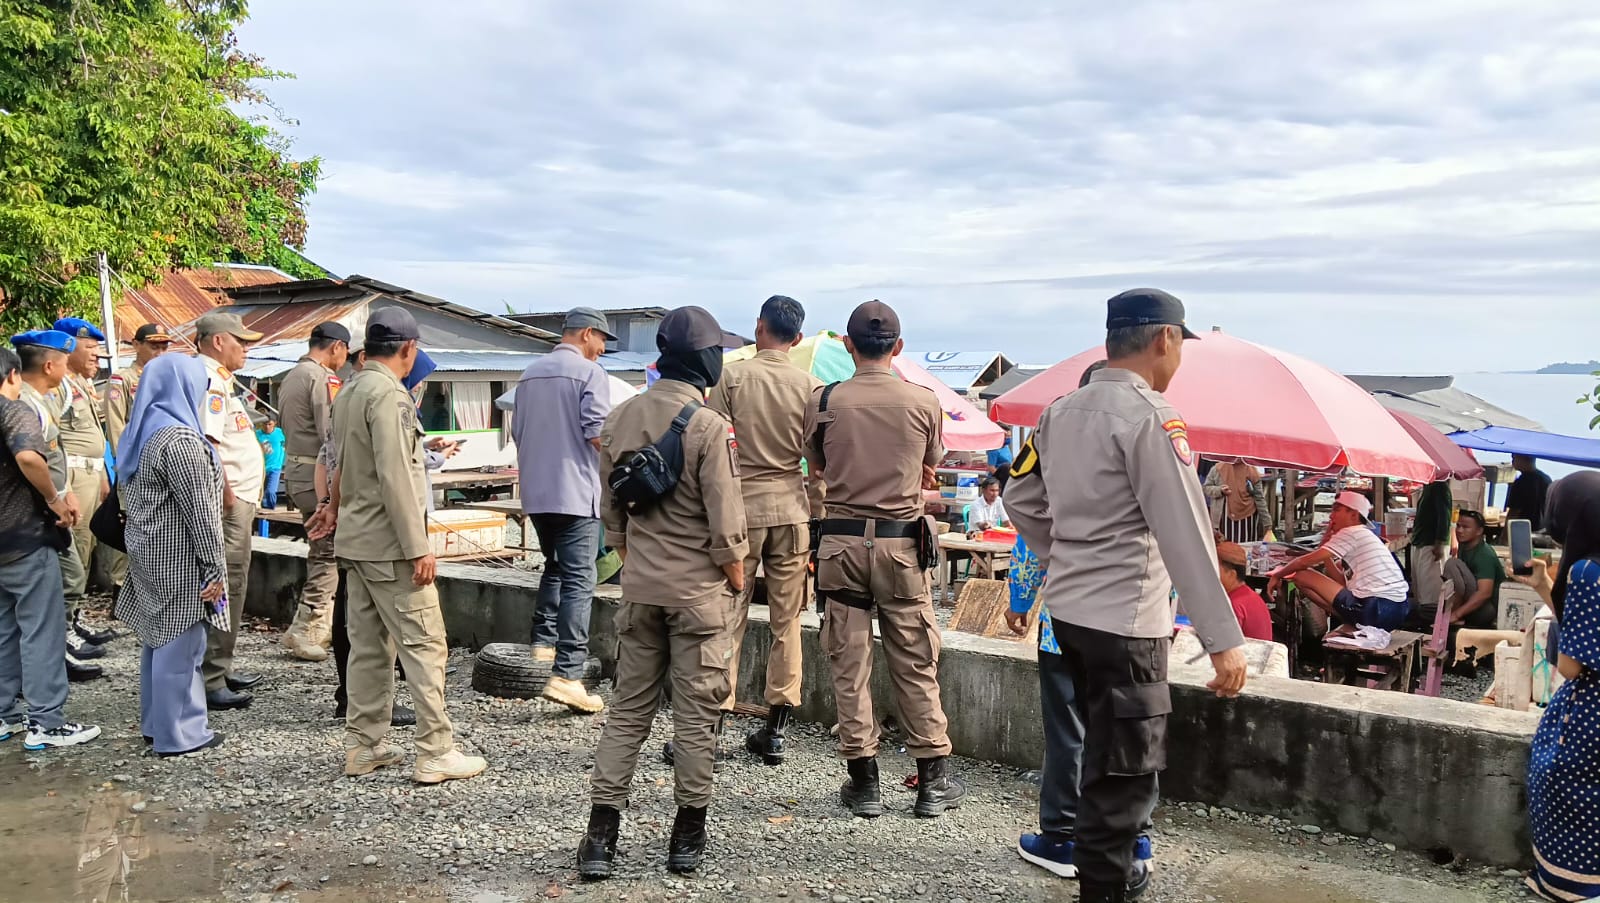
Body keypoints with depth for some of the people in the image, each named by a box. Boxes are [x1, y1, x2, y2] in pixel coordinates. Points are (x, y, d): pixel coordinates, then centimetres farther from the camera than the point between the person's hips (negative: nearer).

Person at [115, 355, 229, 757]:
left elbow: (128, 492, 19)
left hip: (148, 551, 10)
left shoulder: (139, 432, 10)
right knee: (180, 644, -1)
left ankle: (156, 723, 29)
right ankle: (178, 734, 7)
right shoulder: (181, 439, -19)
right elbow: (199, 511, -20)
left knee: (158, 639, 18)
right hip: (178, 558, -10)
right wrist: (215, 568, -16)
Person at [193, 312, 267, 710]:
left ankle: (221, 668, 27)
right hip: (227, 501, -11)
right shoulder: (209, 381, -14)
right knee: (224, 589, -7)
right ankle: (210, 681, -1)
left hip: (238, 498, 11)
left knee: (231, 586, 17)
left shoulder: (220, 379, 18)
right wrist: (226, 494, -21)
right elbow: (207, 444, -23)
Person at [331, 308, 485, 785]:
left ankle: (363, 747, 20)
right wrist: (418, 547, -20)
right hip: (390, 546, -10)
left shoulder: (348, 393, 14)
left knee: (368, 646, 14)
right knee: (425, 646, -4)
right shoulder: (389, 395, -16)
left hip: (356, 540, 10)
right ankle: (435, 753, -1)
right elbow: (395, 477, -22)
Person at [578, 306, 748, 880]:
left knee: (629, 708, 12)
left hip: (639, 589, 5)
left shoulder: (620, 419, 3)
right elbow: (725, 521, -15)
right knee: (696, 713, 7)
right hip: (700, 591, -5)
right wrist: (737, 578, 0)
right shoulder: (708, 427, -15)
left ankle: (600, 835, 11)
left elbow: (611, 511, 9)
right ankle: (688, 837, 16)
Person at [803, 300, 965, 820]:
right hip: (902, 542, 0)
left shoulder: (824, 401, -3)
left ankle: (862, 782, 13)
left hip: (842, 540, 0)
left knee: (849, 664, 7)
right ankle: (933, 781, 16)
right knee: (916, 664, 9)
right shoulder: (924, 403, -2)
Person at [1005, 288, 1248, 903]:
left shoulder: (1061, 412, 9)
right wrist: (1223, 639, -17)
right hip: (1125, 618, -9)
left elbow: (1021, 500, 18)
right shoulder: (1149, 416, -15)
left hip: (1068, 609, 9)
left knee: (1104, 754, 23)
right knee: (1123, 770, 1)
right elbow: (1185, 536, -19)